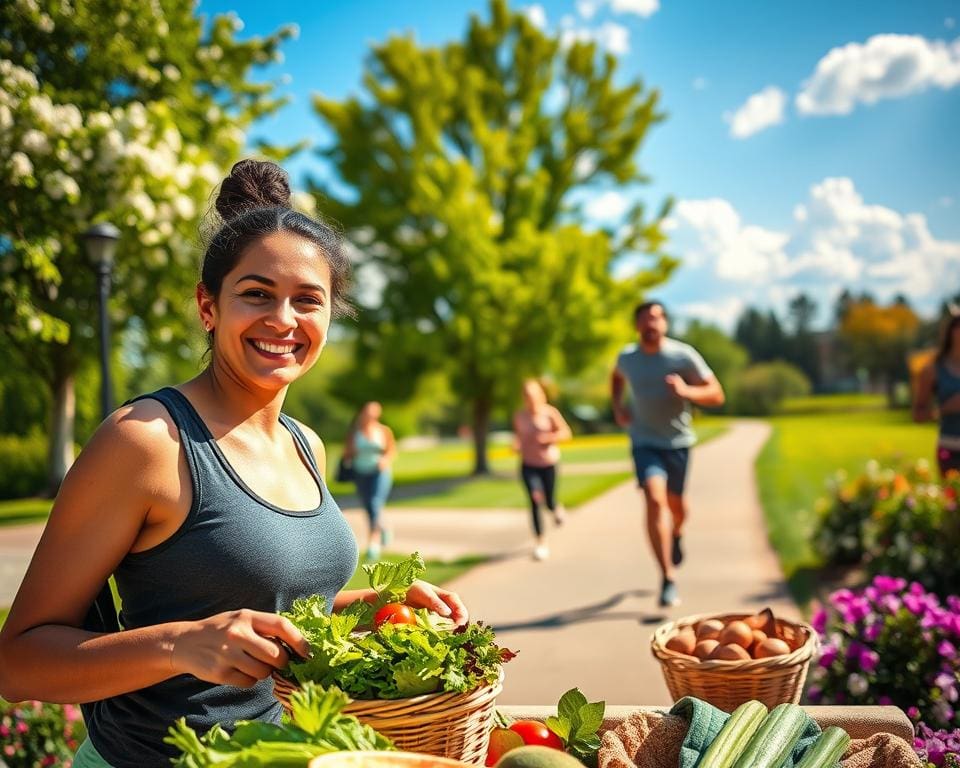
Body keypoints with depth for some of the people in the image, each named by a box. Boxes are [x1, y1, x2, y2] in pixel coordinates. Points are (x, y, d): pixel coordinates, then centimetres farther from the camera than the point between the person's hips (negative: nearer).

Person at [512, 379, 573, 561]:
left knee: (549, 502, 6)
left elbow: (565, 432, -5)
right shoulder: (519, 416, -1)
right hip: (529, 464, 1)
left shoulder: (550, 412, -8)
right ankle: (541, 542, -5)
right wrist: (517, 444, -4)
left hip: (549, 463, -1)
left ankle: (556, 509, 46)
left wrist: (549, 437, -20)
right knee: (535, 500, -14)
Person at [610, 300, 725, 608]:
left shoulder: (684, 356, -11)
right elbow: (617, 377, 23)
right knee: (655, 499, -19)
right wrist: (617, 407, 6)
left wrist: (686, 391, -28)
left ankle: (677, 534, 54)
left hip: (678, 441, 0)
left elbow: (716, 395, -9)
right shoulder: (626, 358, -2)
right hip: (644, 441, 0)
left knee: (675, 503, 15)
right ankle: (668, 580, -17)